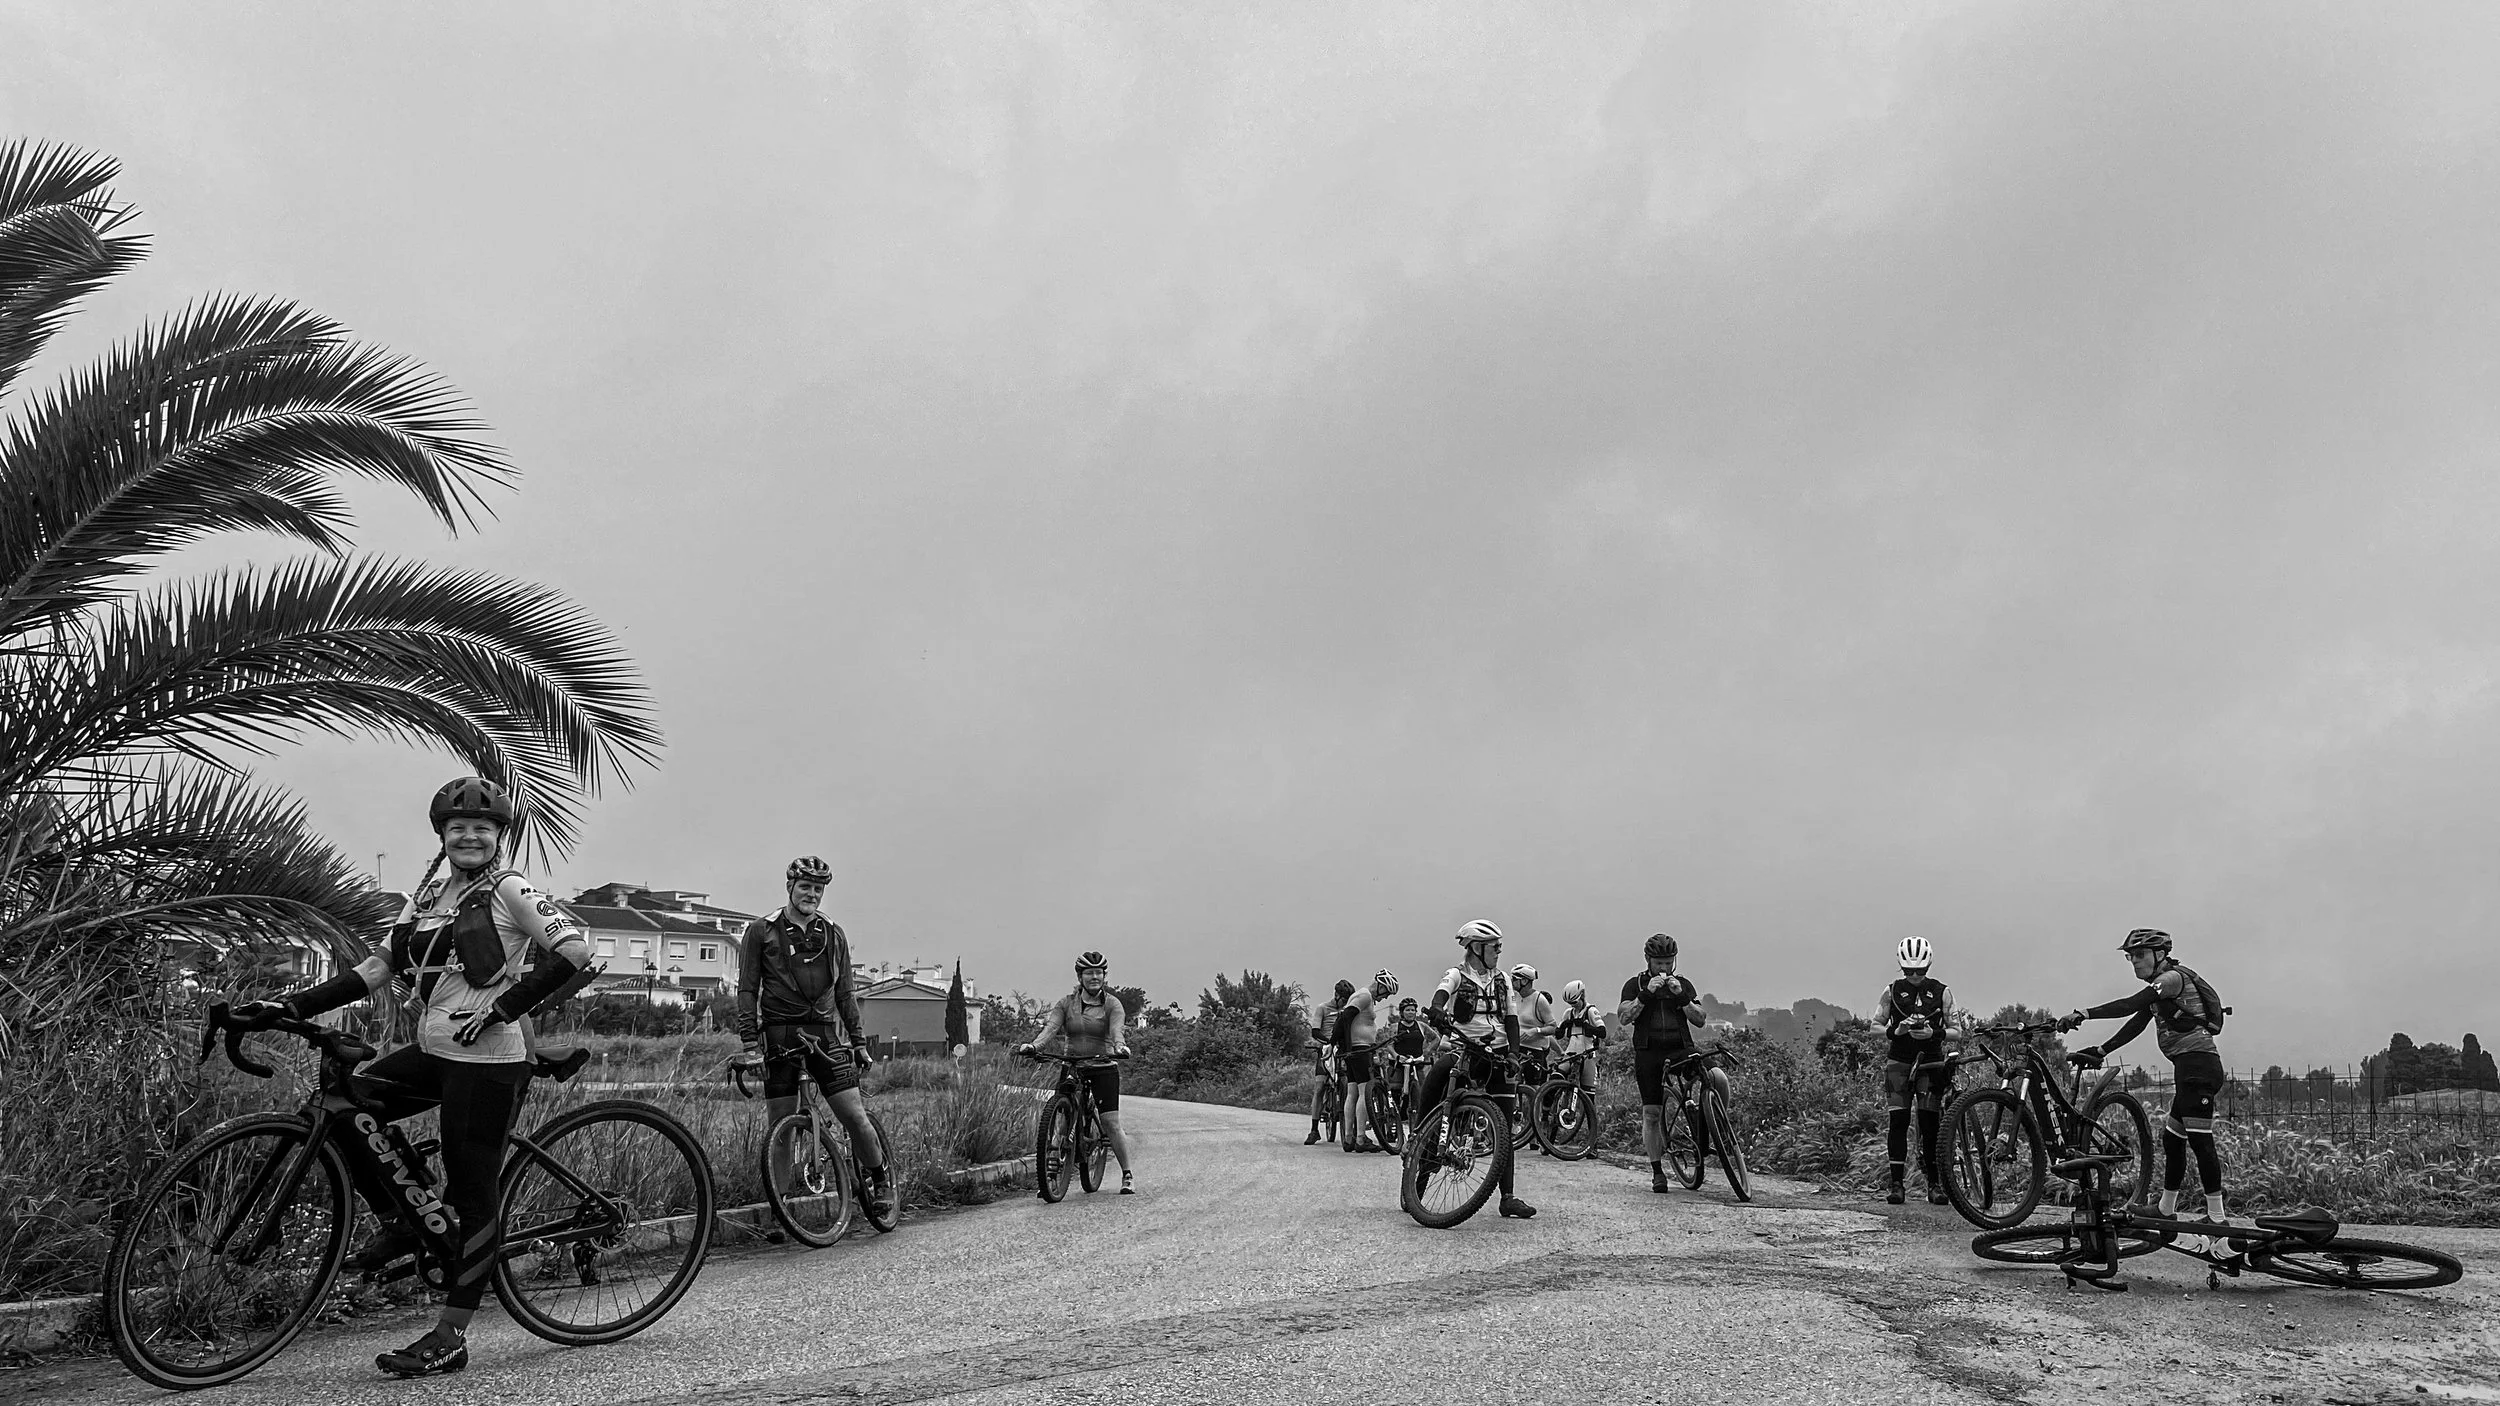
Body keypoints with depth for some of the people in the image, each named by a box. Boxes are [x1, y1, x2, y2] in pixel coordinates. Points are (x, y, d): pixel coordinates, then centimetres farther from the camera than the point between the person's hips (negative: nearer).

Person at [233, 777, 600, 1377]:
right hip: (432, 1053, 8)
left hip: (486, 1061, -8)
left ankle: (449, 1337, 9)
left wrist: (503, 1007, -20)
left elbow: (575, 951, -19)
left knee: (475, 1196, -1)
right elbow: (380, 965, 11)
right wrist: (292, 1006, 3)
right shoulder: (430, 893, 14)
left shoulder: (509, 890, -8)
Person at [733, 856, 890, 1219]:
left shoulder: (834, 935, 13)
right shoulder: (761, 931, 4)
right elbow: (747, 990, 1)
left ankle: (878, 1179, 17)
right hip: (780, 1036, -2)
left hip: (826, 1034, 2)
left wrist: (859, 1042, 12)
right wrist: (750, 1044, -7)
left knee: (855, 1116, -7)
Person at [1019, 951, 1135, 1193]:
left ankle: (1128, 1175, 8)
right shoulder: (1067, 1002, 2)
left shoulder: (1112, 1003, -3)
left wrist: (1120, 1047, -42)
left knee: (1111, 1124, -6)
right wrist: (1034, 1046, -32)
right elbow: (1051, 1028, -12)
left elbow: (1117, 1030, -19)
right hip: (1072, 1067, 2)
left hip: (1103, 1068, -2)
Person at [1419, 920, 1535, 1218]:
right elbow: (1441, 993, -20)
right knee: (1437, 1073, -30)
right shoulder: (1457, 976, 2)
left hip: (1495, 1052, 3)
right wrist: (1437, 1010, -44)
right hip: (1463, 1048, -3)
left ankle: (1509, 1197, 1)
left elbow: (1511, 1019, 10)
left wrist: (1514, 1053, -6)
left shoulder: (1501, 981, 14)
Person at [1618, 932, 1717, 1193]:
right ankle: (1657, 1171, 11)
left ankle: (1708, 1128, -1)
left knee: (1718, 1078, -24)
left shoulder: (1683, 984, 14)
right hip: (1648, 1053, -1)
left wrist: (1681, 996, -11)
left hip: (1682, 1051, 1)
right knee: (1651, 1114, -2)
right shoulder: (1636, 985, 9)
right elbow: (1623, 1016, -7)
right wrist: (1646, 993, -17)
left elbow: (1699, 1020, 4)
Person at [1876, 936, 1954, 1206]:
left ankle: (1934, 1183, 5)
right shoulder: (1892, 991, 1)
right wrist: (1895, 1031, -19)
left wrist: (1933, 1033, -20)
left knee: (1930, 1124, -5)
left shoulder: (1941, 992, 0)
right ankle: (1894, 1183, -2)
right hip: (1899, 1062, 0)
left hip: (1931, 1063, 0)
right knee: (1898, 1121, -5)